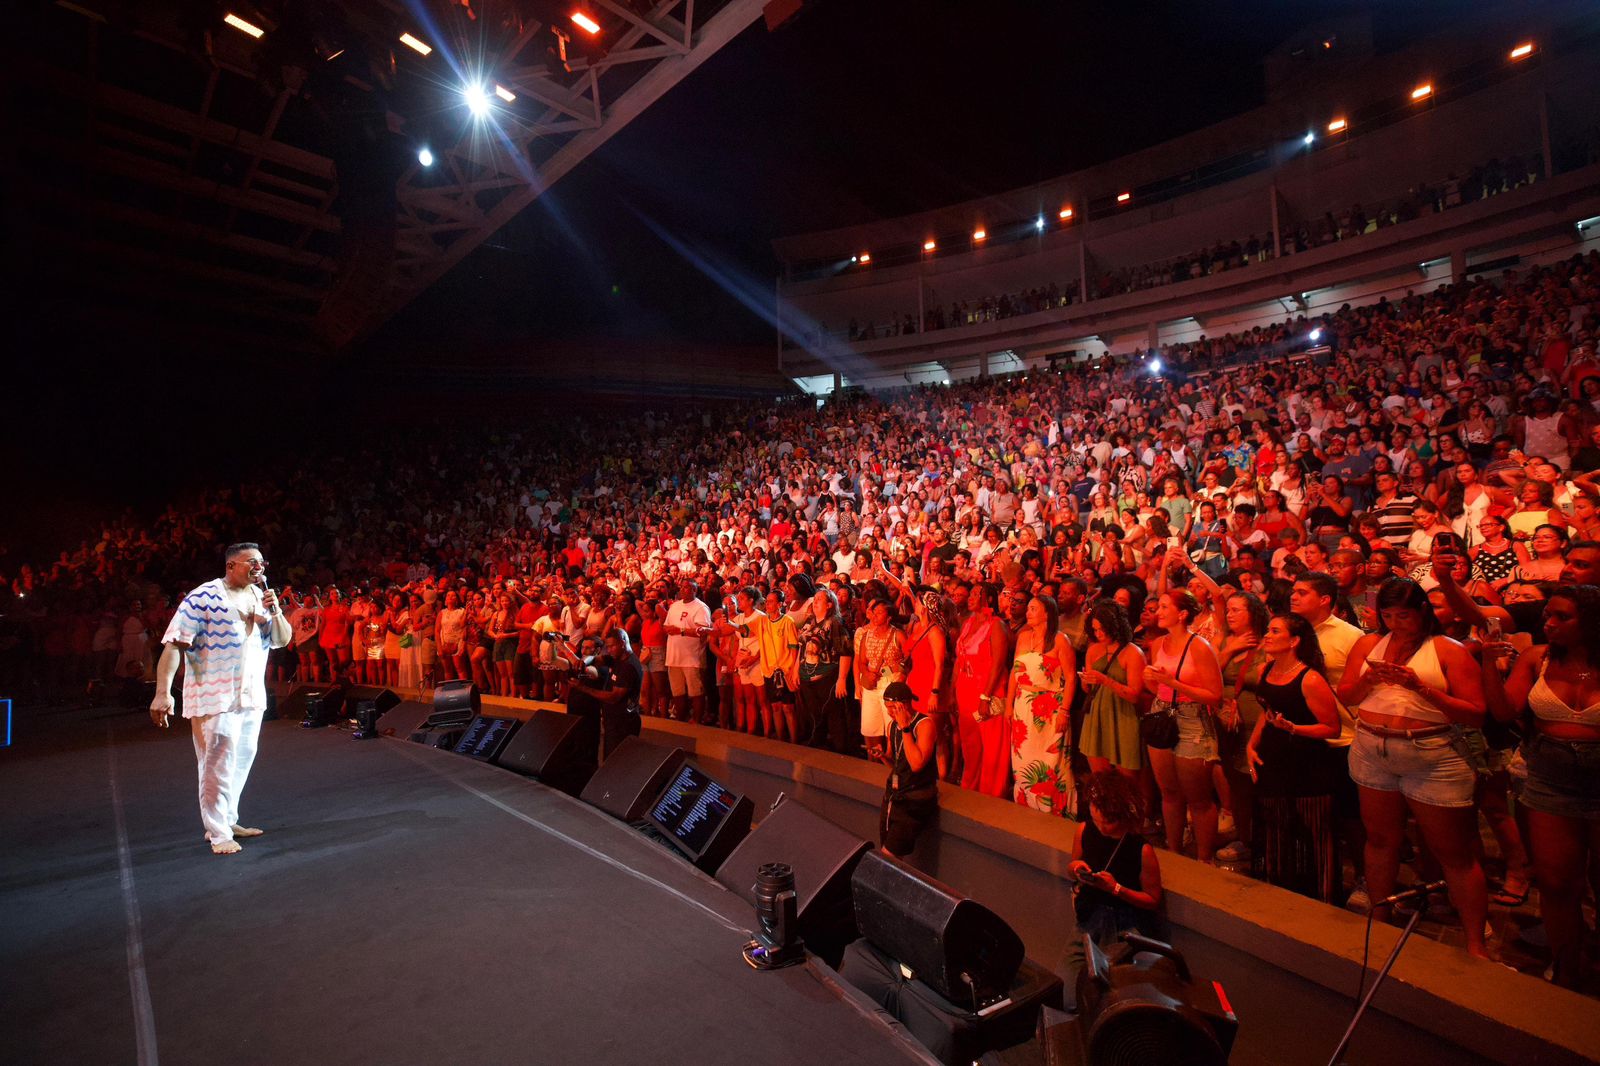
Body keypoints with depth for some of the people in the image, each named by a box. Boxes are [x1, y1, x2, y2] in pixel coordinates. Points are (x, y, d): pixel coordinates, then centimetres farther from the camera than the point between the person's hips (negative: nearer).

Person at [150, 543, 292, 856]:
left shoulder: (261, 597, 9)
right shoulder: (203, 597, -11)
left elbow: (284, 639, 10)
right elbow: (173, 644, -16)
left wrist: (275, 612, -9)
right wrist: (163, 692, -23)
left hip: (252, 696, 7)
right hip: (215, 698, -7)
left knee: (241, 763, 15)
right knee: (218, 766, -3)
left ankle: (227, 820, 28)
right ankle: (218, 834, 8)